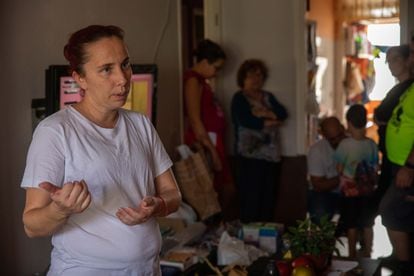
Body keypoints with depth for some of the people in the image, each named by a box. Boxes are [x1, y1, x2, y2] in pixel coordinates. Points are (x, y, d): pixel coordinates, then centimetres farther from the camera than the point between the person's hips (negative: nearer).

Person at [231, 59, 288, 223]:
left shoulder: (268, 97, 20)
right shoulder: (239, 98, 1)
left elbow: (283, 114, 4)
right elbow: (247, 121, -15)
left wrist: (266, 113, -13)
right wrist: (271, 122, -3)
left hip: (271, 154, 6)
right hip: (250, 155, -6)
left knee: (268, 199, 4)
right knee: (251, 200, -9)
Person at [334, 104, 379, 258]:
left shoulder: (345, 144, -16)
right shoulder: (372, 144, -6)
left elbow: (339, 169, -8)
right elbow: (376, 169, 1)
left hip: (350, 191, -3)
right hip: (367, 190, 3)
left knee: (352, 226, 7)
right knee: (367, 225, 12)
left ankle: (352, 256, 16)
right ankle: (367, 255, 21)